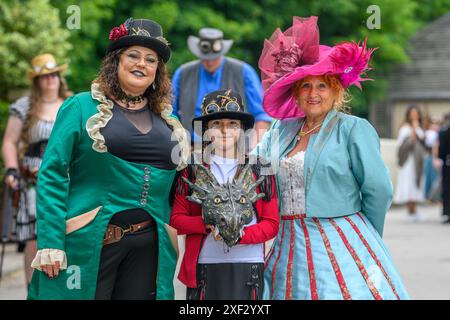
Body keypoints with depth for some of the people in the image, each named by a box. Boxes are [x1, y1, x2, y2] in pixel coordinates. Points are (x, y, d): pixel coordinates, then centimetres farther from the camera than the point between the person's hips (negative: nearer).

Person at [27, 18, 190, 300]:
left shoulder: (168, 122, 15)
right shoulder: (82, 107, 2)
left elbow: (174, 187, 20)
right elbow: (53, 173, -5)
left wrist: (171, 242, 9)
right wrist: (50, 242, -12)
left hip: (149, 245, 4)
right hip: (90, 241, -4)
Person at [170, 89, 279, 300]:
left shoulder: (259, 172, 8)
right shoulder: (193, 172, 9)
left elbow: (272, 223, 6)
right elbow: (176, 218, 7)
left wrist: (241, 235, -12)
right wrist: (207, 224, -12)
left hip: (248, 266, 0)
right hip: (204, 266, 0)